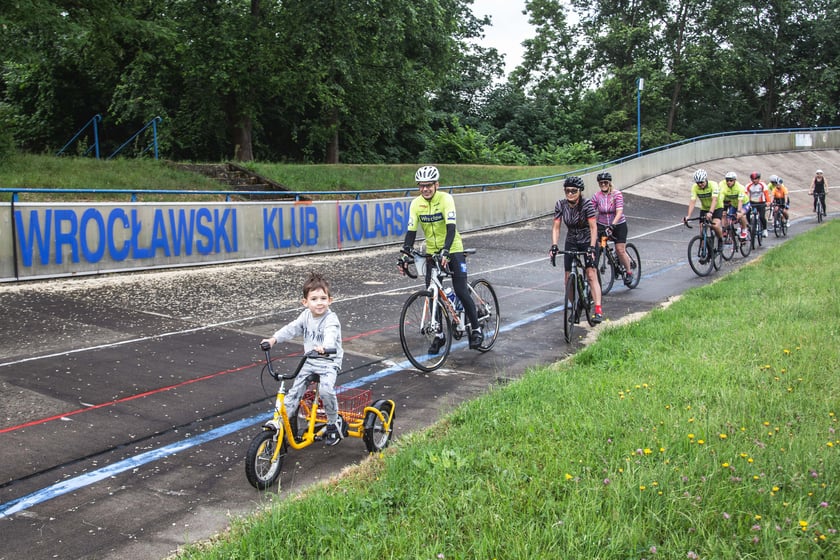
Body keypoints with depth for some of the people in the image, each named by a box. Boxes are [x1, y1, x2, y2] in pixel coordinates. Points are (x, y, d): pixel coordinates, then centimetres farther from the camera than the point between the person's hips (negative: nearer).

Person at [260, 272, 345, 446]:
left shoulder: (331, 319, -17)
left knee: (326, 390, -28)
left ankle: (334, 422, -6)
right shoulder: (306, 316, 4)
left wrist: (324, 347, -58)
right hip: (309, 362, 6)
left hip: (329, 362, -6)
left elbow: (331, 335, -36)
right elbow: (291, 329, -1)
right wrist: (274, 338, -18)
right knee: (294, 391, -2)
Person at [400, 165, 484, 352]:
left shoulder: (445, 199, -18)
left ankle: (476, 330, 7)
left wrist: (445, 252, -41)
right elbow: (411, 232, -9)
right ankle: (439, 335, 14)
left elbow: (451, 227, -28)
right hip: (432, 252, 4)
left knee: (461, 292, -10)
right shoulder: (416, 204, -8)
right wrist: (405, 255, -21)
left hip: (453, 250, -4)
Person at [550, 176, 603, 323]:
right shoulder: (560, 205, -11)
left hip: (587, 241, -4)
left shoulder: (587, 204, -21)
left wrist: (592, 248, -33)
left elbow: (593, 227, -23)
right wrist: (554, 246, -23)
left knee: (591, 275, -16)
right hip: (571, 242, 4)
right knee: (568, 278, 0)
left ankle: (598, 310, -21)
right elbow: (556, 227, -10)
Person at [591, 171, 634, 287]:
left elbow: (619, 212, -24)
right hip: (602, 225, 3)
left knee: (620, 250, -7)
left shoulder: (617, 194, -14)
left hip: (618, 225, -3)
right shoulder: (596, 196, -6)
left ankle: (629, 272, 14)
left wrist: (612, 225, -36)